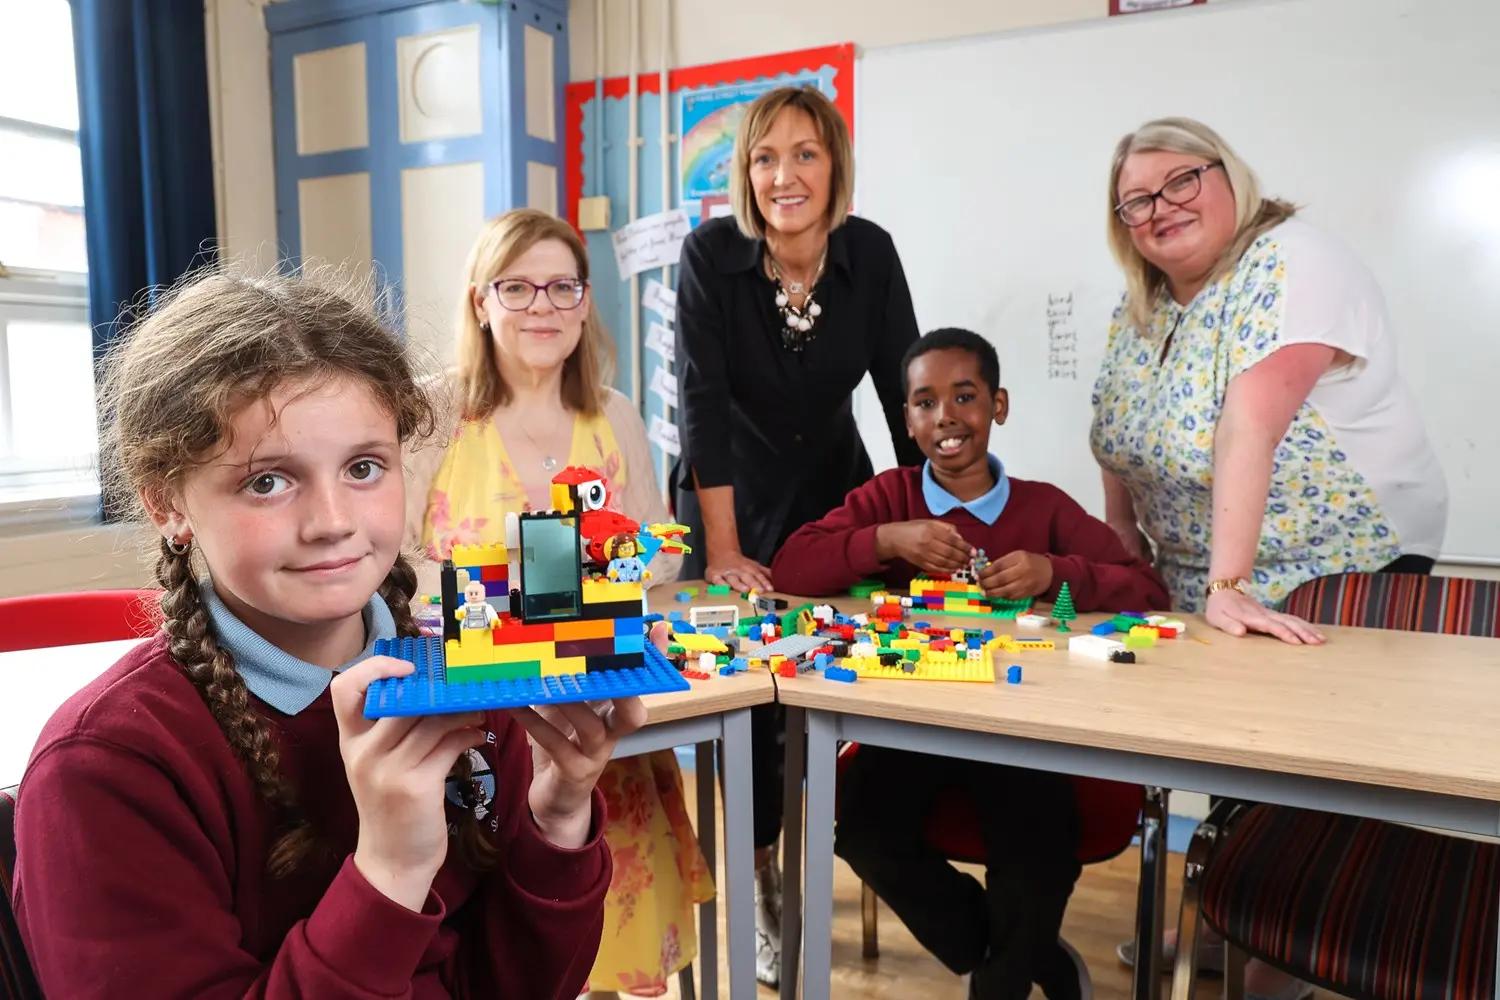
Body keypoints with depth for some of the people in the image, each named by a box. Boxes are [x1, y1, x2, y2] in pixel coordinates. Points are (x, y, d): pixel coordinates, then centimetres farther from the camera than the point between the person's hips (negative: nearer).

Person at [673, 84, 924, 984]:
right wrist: (724, 550, -24)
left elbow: (905, 393, -7)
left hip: (835, 498, 3)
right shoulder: (711, 254, -18)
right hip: (731, 507, -2)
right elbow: (703, 404, -22)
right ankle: (763, 896, 21)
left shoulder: (870, 252, -9)